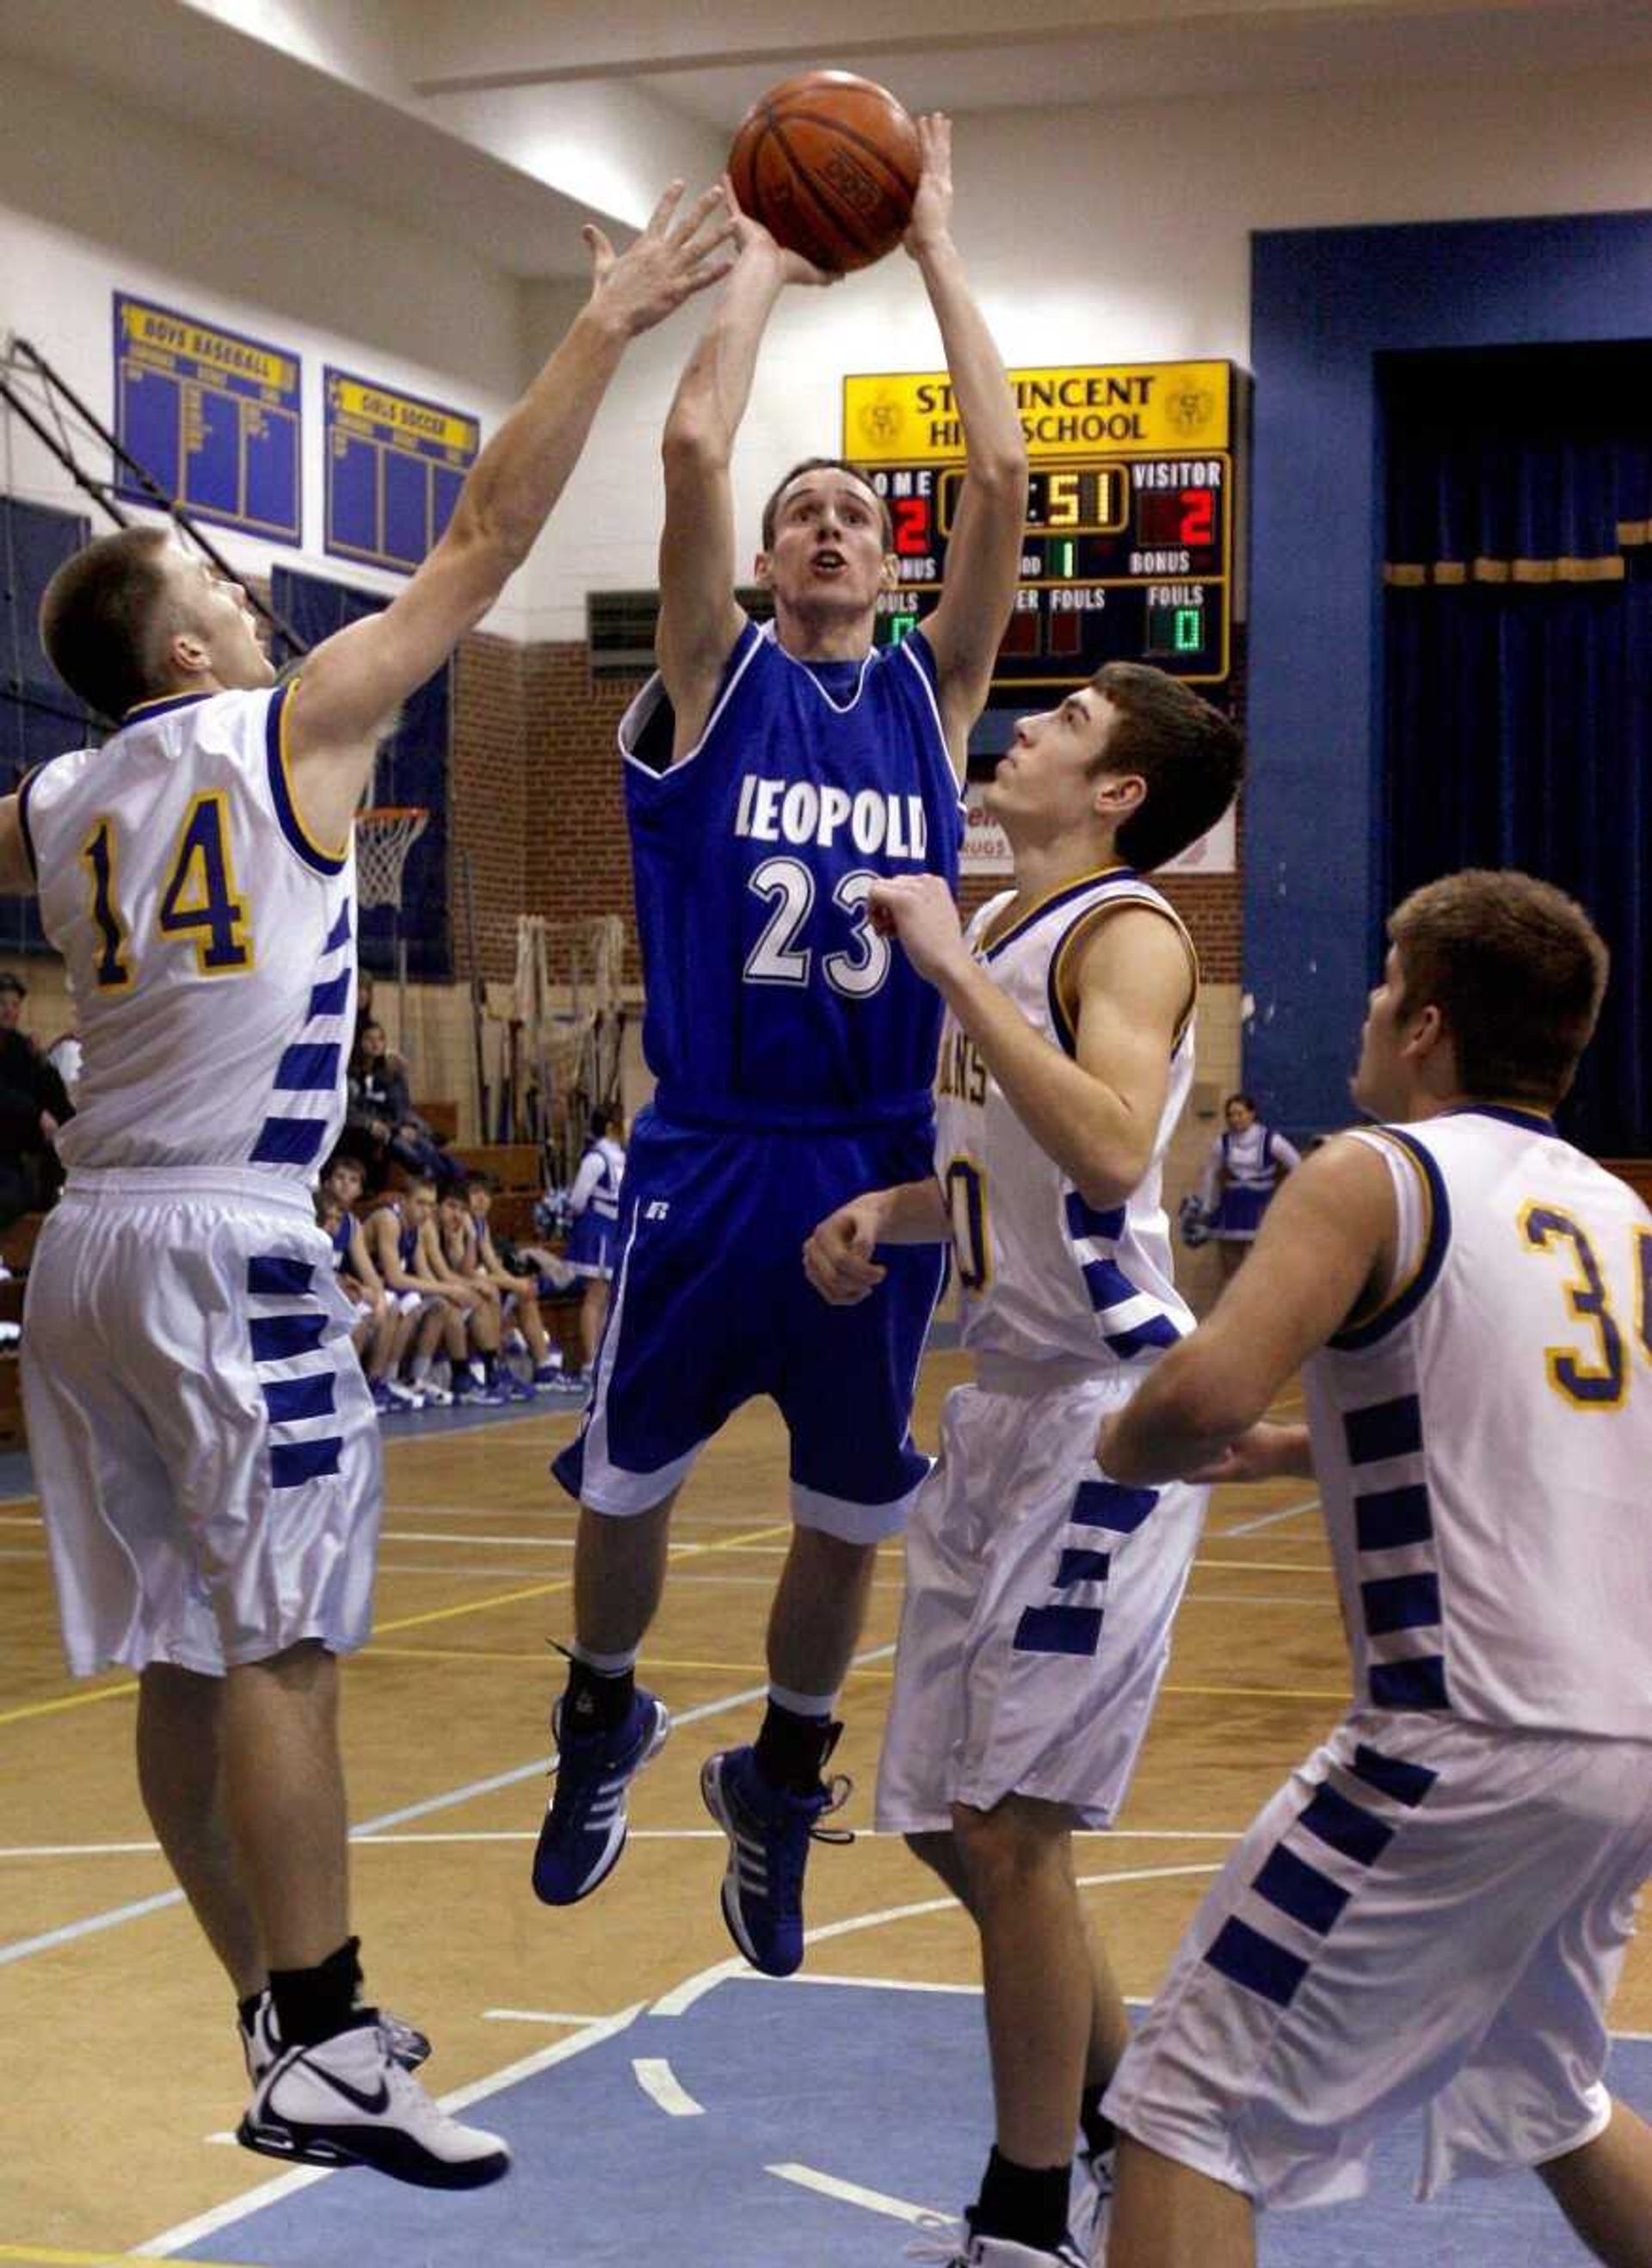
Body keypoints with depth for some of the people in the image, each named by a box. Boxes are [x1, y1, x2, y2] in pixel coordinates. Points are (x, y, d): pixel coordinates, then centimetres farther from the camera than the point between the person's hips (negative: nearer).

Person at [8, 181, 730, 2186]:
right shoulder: (289, 725, -2)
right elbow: (485, 533, -2)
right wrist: (605, 326, 2)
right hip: (225, 1248, -7)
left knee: (185, 1659, 9)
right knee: (279, 1649, -7)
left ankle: (283, 2017, 19)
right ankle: (324, 2064, -7)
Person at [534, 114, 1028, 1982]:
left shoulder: (933, 691, 6)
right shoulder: (712, 681, 1)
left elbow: (1003, 472, -4)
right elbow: (692, 445, -12)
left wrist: (935, 248, 0)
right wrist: (765, 255, -2)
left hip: (878, 1166, 2)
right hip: (705, 1157, -2)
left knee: (849, 1520, 10)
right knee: (627, 1484, 10)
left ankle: (778, 1783, 33)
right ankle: (602, 1723, 38)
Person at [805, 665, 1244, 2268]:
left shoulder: (1124, 932, -12)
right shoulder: (993, 927, 14)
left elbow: (1110, 1156, -32)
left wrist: (954, 971, -27)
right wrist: (887, 1208, 7)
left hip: (1109, 1407, -9)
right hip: (1003, 1398, 9)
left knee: (1007, 1830, -6)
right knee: (946, 1819, 14)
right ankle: (1122, 2108, 32)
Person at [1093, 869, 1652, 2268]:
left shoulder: (1376, 1175, -6)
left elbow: (1204, 1394, -22)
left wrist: (1130, 1451, 0)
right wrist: (1291, 1455, 27)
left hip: (1469, 1747, -8)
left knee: (1189, 2109, -1)